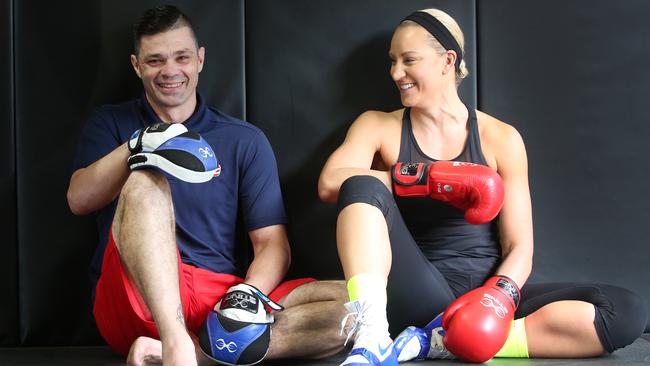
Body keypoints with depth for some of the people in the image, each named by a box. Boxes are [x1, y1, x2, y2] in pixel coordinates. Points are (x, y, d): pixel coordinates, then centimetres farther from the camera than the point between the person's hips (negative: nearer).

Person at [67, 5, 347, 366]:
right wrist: (140, 145, -18)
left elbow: (272, 243, 7)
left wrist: (250, 294, -15)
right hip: (138, 297, -2)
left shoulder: (244, 140, 14)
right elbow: (79, 200, -2)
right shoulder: (111, 123, 15)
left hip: (218, 299, 2)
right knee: (145, 179, -30)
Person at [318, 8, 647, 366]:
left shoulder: (499, 138, 5)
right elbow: (330, 183, -14)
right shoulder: (378, 126, 6)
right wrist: (432, 178, -22)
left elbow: (519, 248, 1)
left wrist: (498, 297, -22)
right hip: (417, 294, -1)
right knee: (363, 185, -23)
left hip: (483, 293, 1)